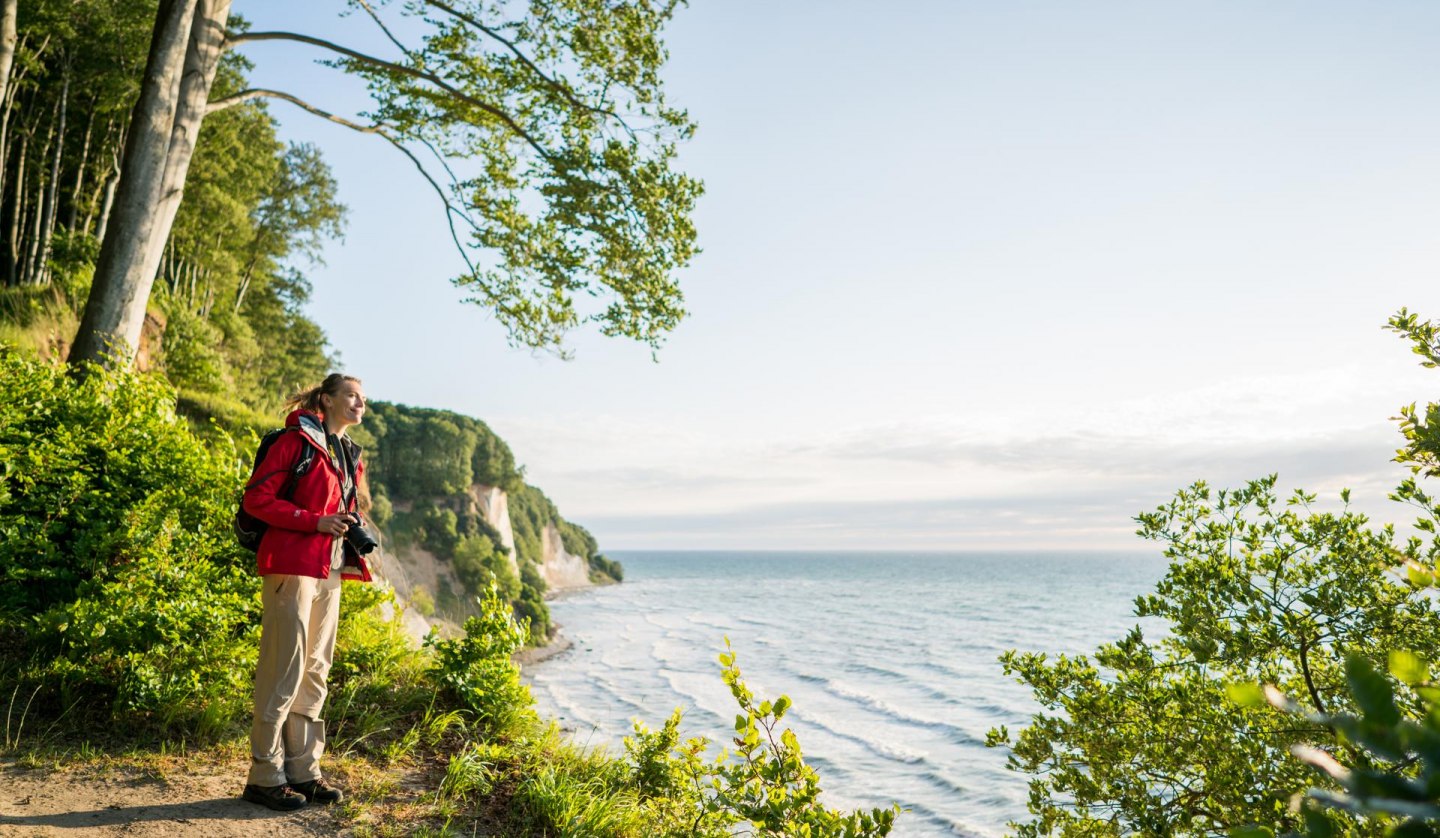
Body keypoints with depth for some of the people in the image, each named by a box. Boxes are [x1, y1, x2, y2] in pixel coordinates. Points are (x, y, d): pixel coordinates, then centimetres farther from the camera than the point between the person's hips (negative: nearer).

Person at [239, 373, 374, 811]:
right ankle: (265, 776, 7)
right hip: (293, 566, -8)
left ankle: (304, 770, 20)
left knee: (315, 672, 12)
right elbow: (256, 498, -12)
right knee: (284, 672, -4)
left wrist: (355, 528, 6)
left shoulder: (350, 454, 17)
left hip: (330, 570, 8)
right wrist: (316, 522, -18)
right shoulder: (297, 440, -6)